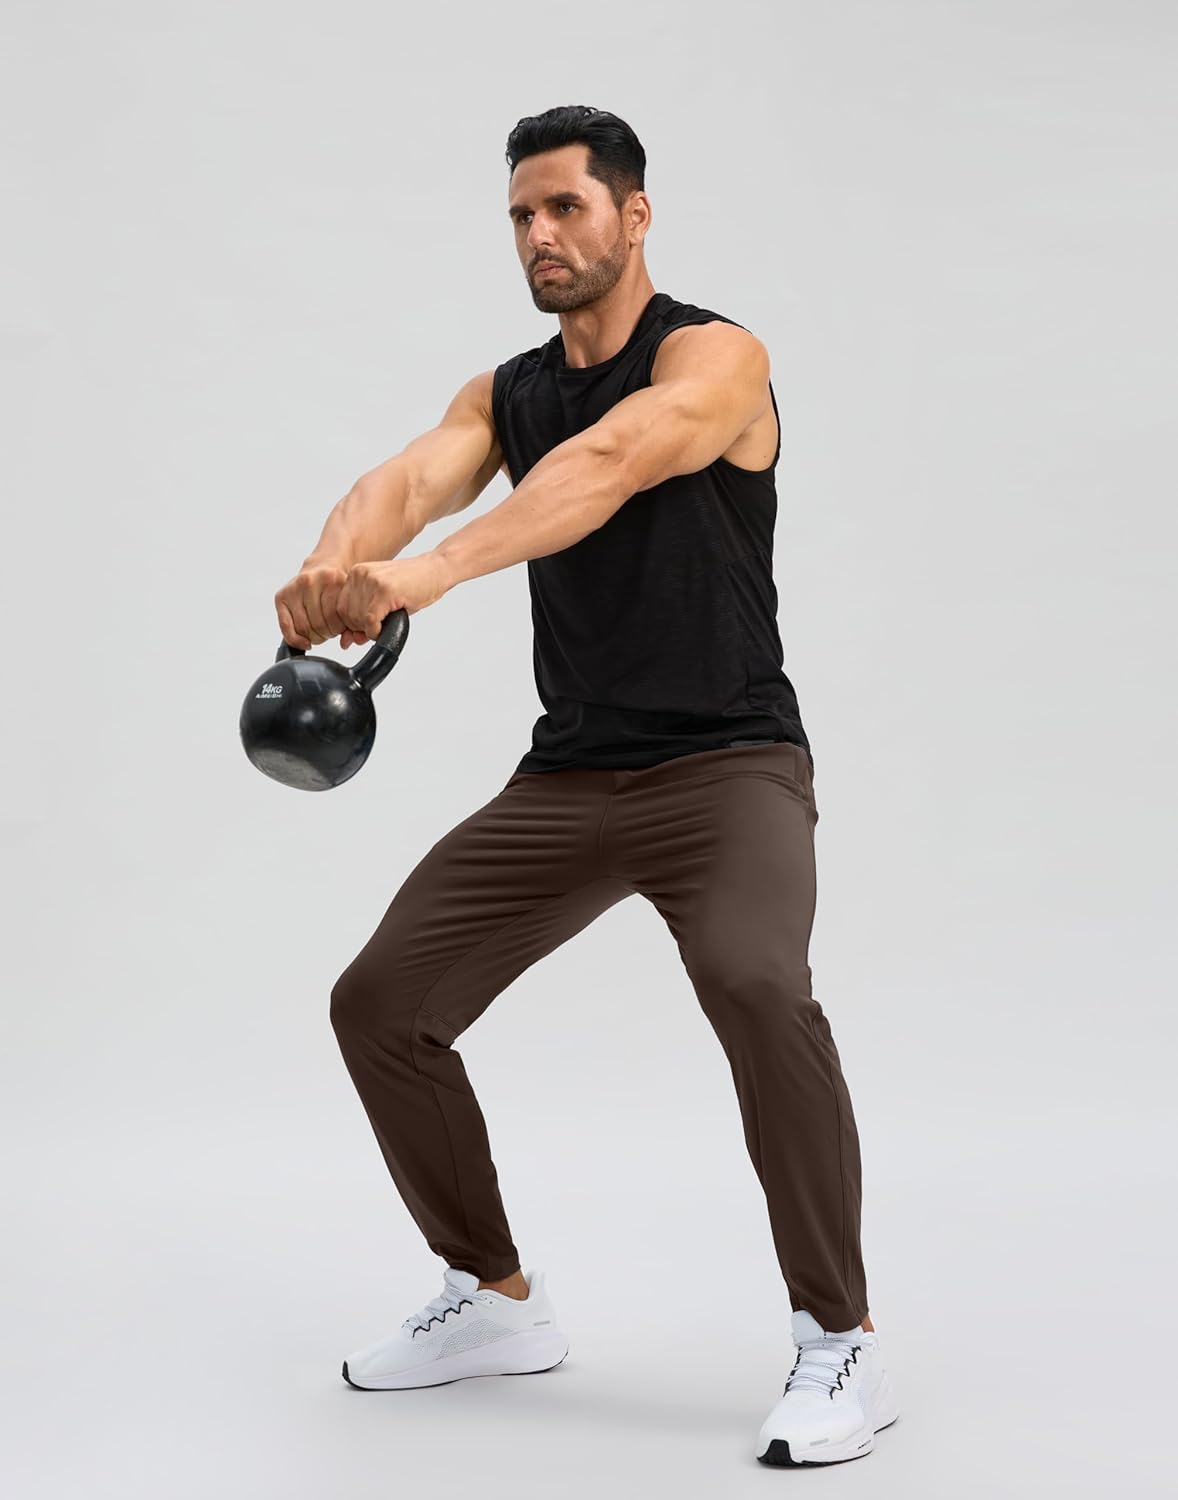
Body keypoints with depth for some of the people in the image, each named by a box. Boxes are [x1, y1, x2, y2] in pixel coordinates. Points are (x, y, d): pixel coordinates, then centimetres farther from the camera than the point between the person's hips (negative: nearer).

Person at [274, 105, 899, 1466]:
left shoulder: (715, 356, -9)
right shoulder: (504, 392, 10)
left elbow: (605, 465, -31)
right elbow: (410, 476, -13)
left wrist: (437, 569, -48)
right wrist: (329, 569, -38)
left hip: (725, 763, -6)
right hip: (565, 777, 6)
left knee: (756, 986, -34)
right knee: (379, 1004, 0)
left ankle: (840, 1346, -17)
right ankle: (496, 1301, 20)